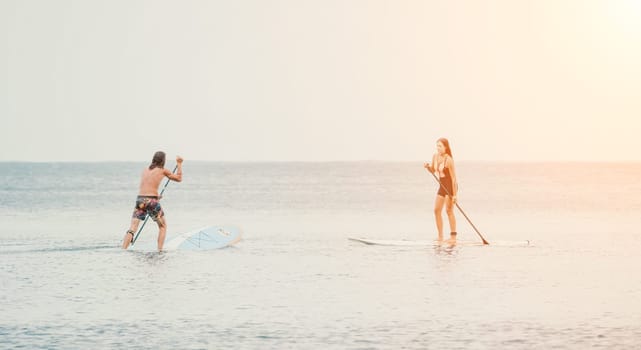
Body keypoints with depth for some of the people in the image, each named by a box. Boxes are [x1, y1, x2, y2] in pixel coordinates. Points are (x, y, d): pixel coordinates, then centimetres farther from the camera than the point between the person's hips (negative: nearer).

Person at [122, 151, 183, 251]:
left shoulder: (145, 170, 17)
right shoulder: (163, 170, 6)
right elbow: (179, 178, 17)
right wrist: (179, 164, 27)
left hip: (140, 199, 3)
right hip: (152, 201, -3)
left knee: (132, 228, -1)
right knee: (163, 226, 18)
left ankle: (123, 250, -14)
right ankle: (160, 250, 11)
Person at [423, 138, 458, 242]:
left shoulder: (448, 160, -20)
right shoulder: (435, 156, 1)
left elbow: (454, 178, -20)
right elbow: (433, 171, 17)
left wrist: (454, 194, -22)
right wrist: (428, 167, -7)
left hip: (451, 186, -8)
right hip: (442, 186, 8)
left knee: (449, 210, -7)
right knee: (437, 210, 4)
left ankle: (453, 236, 0)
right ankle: (440, 237, 10)